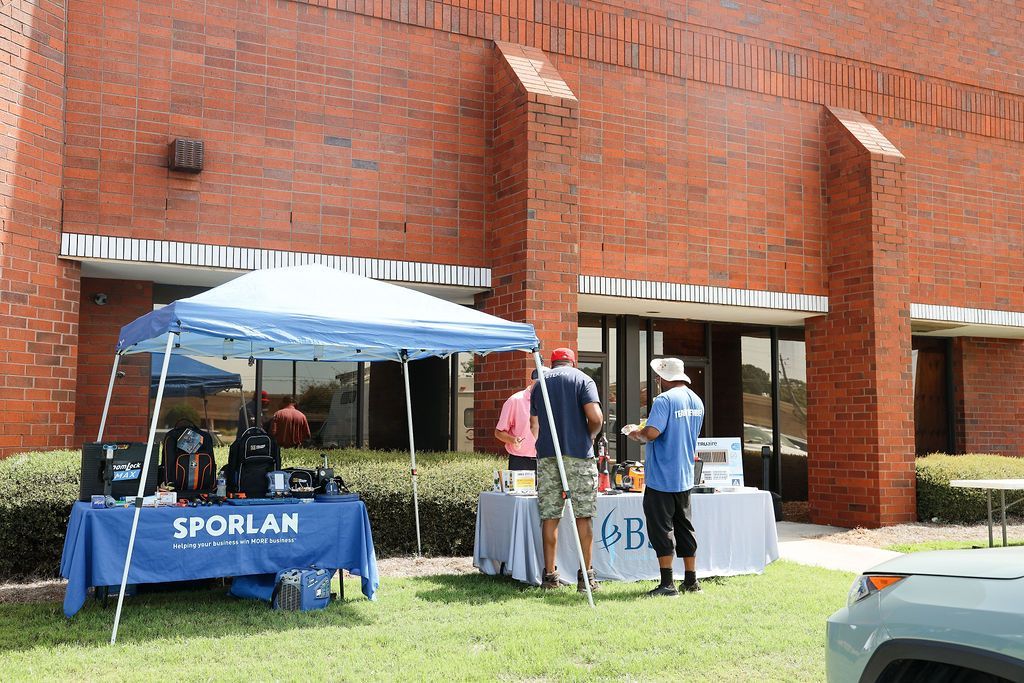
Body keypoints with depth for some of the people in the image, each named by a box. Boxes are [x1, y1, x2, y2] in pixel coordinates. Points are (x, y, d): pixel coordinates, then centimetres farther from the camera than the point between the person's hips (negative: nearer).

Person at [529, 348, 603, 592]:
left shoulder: (540, 384, 16)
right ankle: (586, 575, 4)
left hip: (546, 455, 3)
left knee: (549, 516, 6)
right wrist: (590, 435, 7)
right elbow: (596, 417, -12)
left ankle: (550, 575, 8)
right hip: (578, 453, -3)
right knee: (583, 515, 2)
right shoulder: (583, 380, 3)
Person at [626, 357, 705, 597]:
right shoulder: (697, 401, 11)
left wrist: (637, 434, -4)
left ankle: (667, 583, -1)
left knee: (661, 528, -2)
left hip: (662, 478, -8)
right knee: (684, 527, 14)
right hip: (685, 477, 8)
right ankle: (691, 581, 19)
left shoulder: (665, 400, -16)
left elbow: (651, 432, -27)